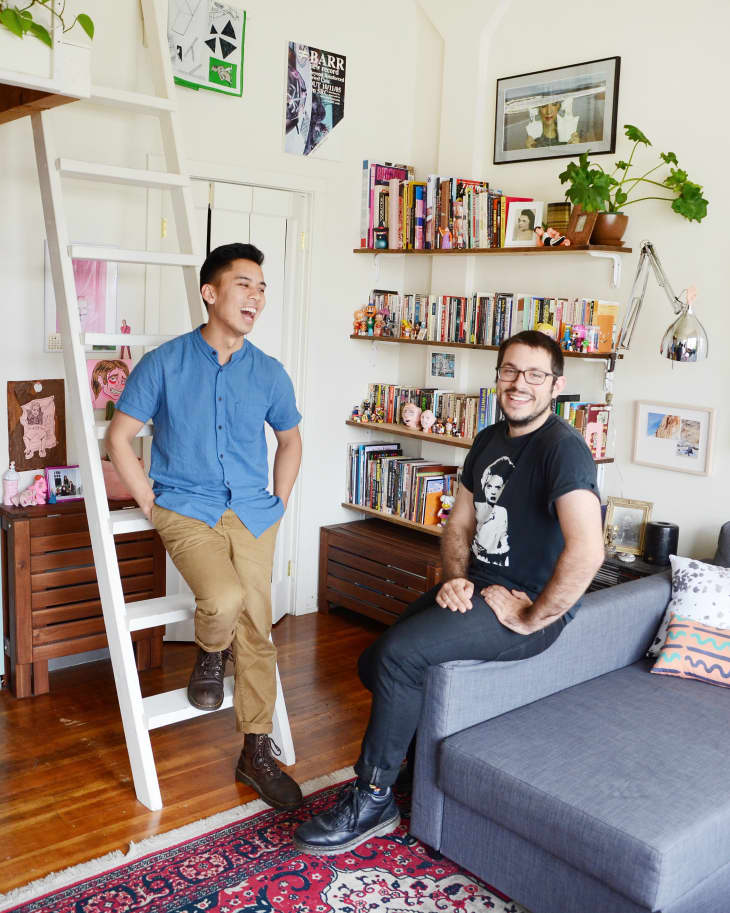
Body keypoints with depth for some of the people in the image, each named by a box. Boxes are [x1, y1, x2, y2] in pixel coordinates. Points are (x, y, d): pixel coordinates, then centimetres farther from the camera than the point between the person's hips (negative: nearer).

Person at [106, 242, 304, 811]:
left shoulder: (269, 374, 5)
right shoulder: (164, 364, -3)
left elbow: (290, 439, 20)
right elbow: (119, 437, 1)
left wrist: (279, 502, 10)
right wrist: (152, 505, -6)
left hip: (252, 513, 3)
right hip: (186, 508, -3)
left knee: (255, 629, -1)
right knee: (224, 597, -28)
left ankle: (257, 753, 15)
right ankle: (209, 656, 9)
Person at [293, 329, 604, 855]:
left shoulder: (562, 448, -19)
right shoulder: (489, 440, 10)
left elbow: (587, 551, -32)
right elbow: (460, 525, 16)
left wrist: (531, 617, -22)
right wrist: (455, 579, -3)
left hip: (531, 605, -9)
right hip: (476, 589, 9)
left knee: (398, 654, -23)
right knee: (376, 663, 2)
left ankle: (372, 801, -5)